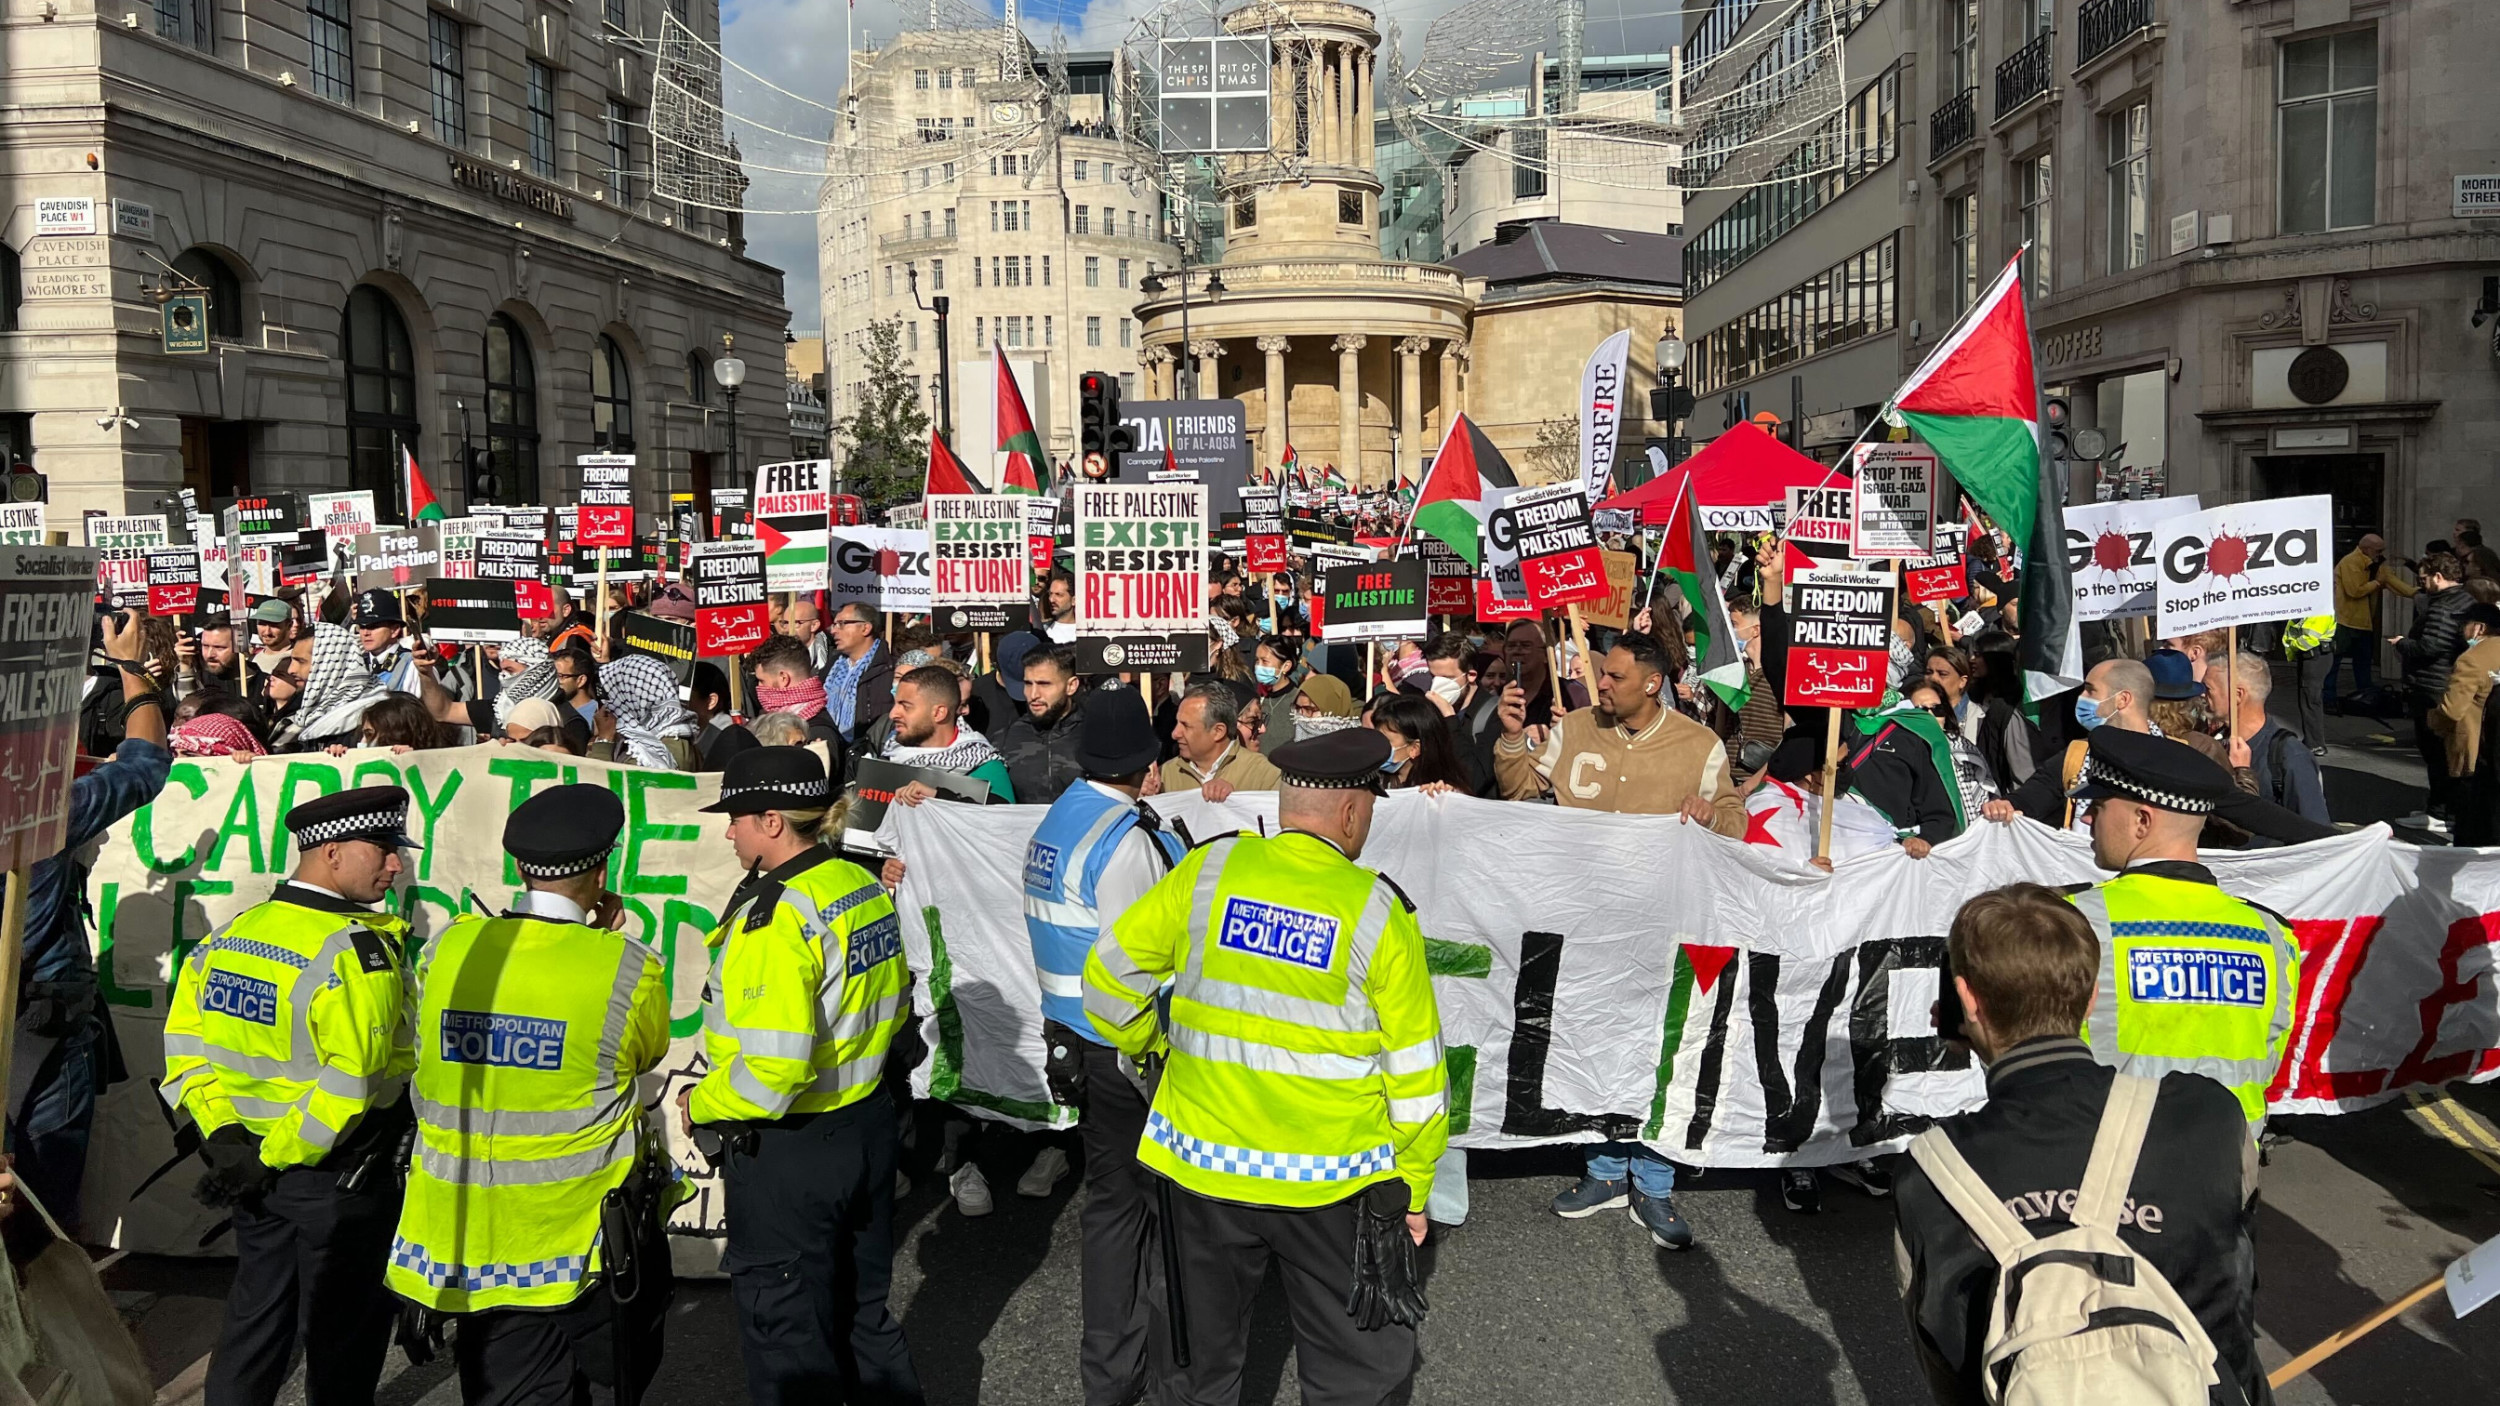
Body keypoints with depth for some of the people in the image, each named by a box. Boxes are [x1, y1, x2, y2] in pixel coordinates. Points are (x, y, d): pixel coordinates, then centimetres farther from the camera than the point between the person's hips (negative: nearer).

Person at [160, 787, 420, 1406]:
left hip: (253, 1167, 7)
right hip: (338, 1177, -7)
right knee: (343, 1332, 12)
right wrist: (272, 1160, -16)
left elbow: (184, 1042, 2)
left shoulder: (229, 935, 0)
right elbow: (352, 1084, -28)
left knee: (256, 1314, 22)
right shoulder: (358, 949, -22)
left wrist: (223, 1133, -1)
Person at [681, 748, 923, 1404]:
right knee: (863, 1310, 22)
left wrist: (701, 1105, -11)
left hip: (787, 1153, -8)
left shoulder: (776, 918, -24)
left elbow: (772, 1071, -27)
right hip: (866, 1126, 8)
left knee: (787, 1333, 9)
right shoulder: (862, 885, 1)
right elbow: (892, 1006, 11)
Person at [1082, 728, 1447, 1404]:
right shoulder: (1377, 909, -12)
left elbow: (1111, 973, -1)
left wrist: (1144, 1048, 17)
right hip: (1331, 1182, -2)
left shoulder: (1208, 870, -7)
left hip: (1201, 1166, 3)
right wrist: (1413, 1186, 6)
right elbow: (1415, 1070, -6)